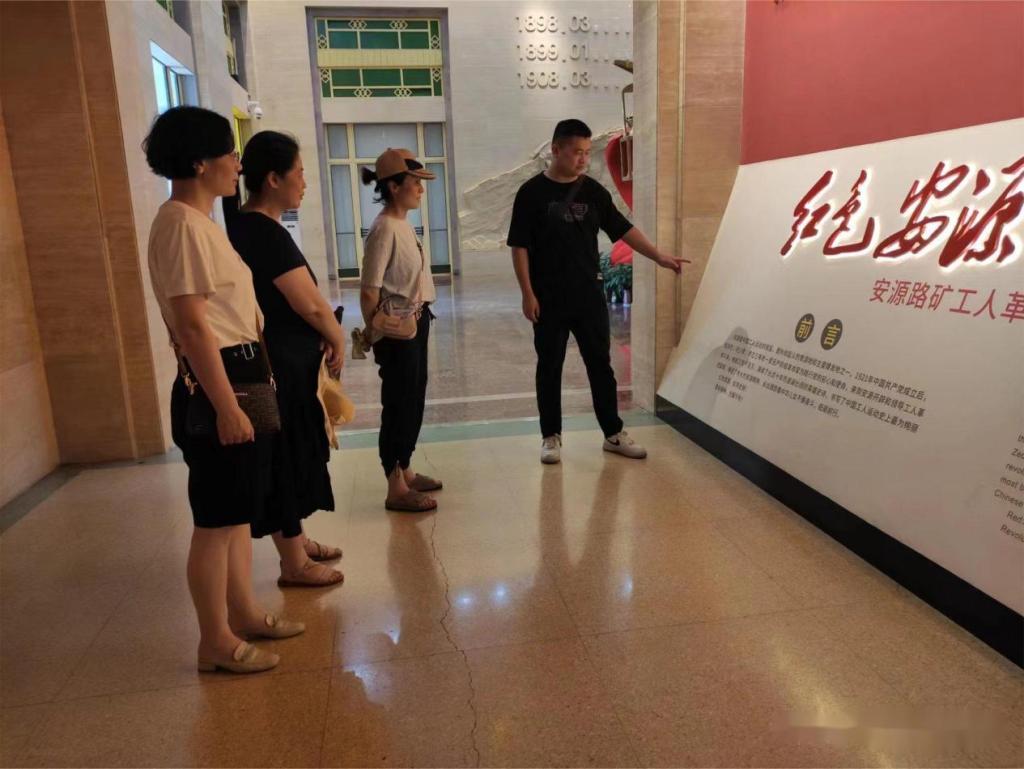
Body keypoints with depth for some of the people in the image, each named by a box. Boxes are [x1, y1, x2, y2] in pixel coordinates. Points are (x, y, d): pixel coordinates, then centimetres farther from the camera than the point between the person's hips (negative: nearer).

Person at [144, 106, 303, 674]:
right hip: (217, 383, -10)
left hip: (242, 377, 10)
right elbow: (192, 327, -21)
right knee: (217, 520, 1)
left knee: (239, 511, 18)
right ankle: (216, 642, 16)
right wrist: (227, 408, -22)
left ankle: (243, 613, 33)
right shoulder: (182, 225, -16)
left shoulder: (199, 221, 16)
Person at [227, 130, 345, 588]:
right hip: (281, 368, -10)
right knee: (286, 461, 2)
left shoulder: (245, 227, 10)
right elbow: (311, 304, -21)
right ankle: (294, 565, 16)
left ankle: (296, 542, 35)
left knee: (293, 459, 19)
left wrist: (320, 338, 4)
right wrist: (337, 340, -3)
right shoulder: (266, 234, -20)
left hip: (281, 362, 10)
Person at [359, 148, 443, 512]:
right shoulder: (384, 229, -18)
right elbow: (369, 292, -20)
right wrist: (376, 336, -14)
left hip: (415, 324, 9)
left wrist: (419, 319, 13)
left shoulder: (404, 225, 10)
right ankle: (396, 489, 11)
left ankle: (404, 471, 32)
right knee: (399, 403, -1)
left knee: (413, 400, 17)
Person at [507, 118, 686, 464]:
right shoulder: (532, 193, -5)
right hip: (549, 299, -3)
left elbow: (623, 229, 8)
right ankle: (551, 436, 19)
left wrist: (659, 256, 0)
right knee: (549, 367, 6)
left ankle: (613, 434, 19)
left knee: (601, 364, 8)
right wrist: (527, 294, -11)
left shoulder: (593, 191, 6)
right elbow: (519, 246, -6)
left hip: (589, 296, 4)